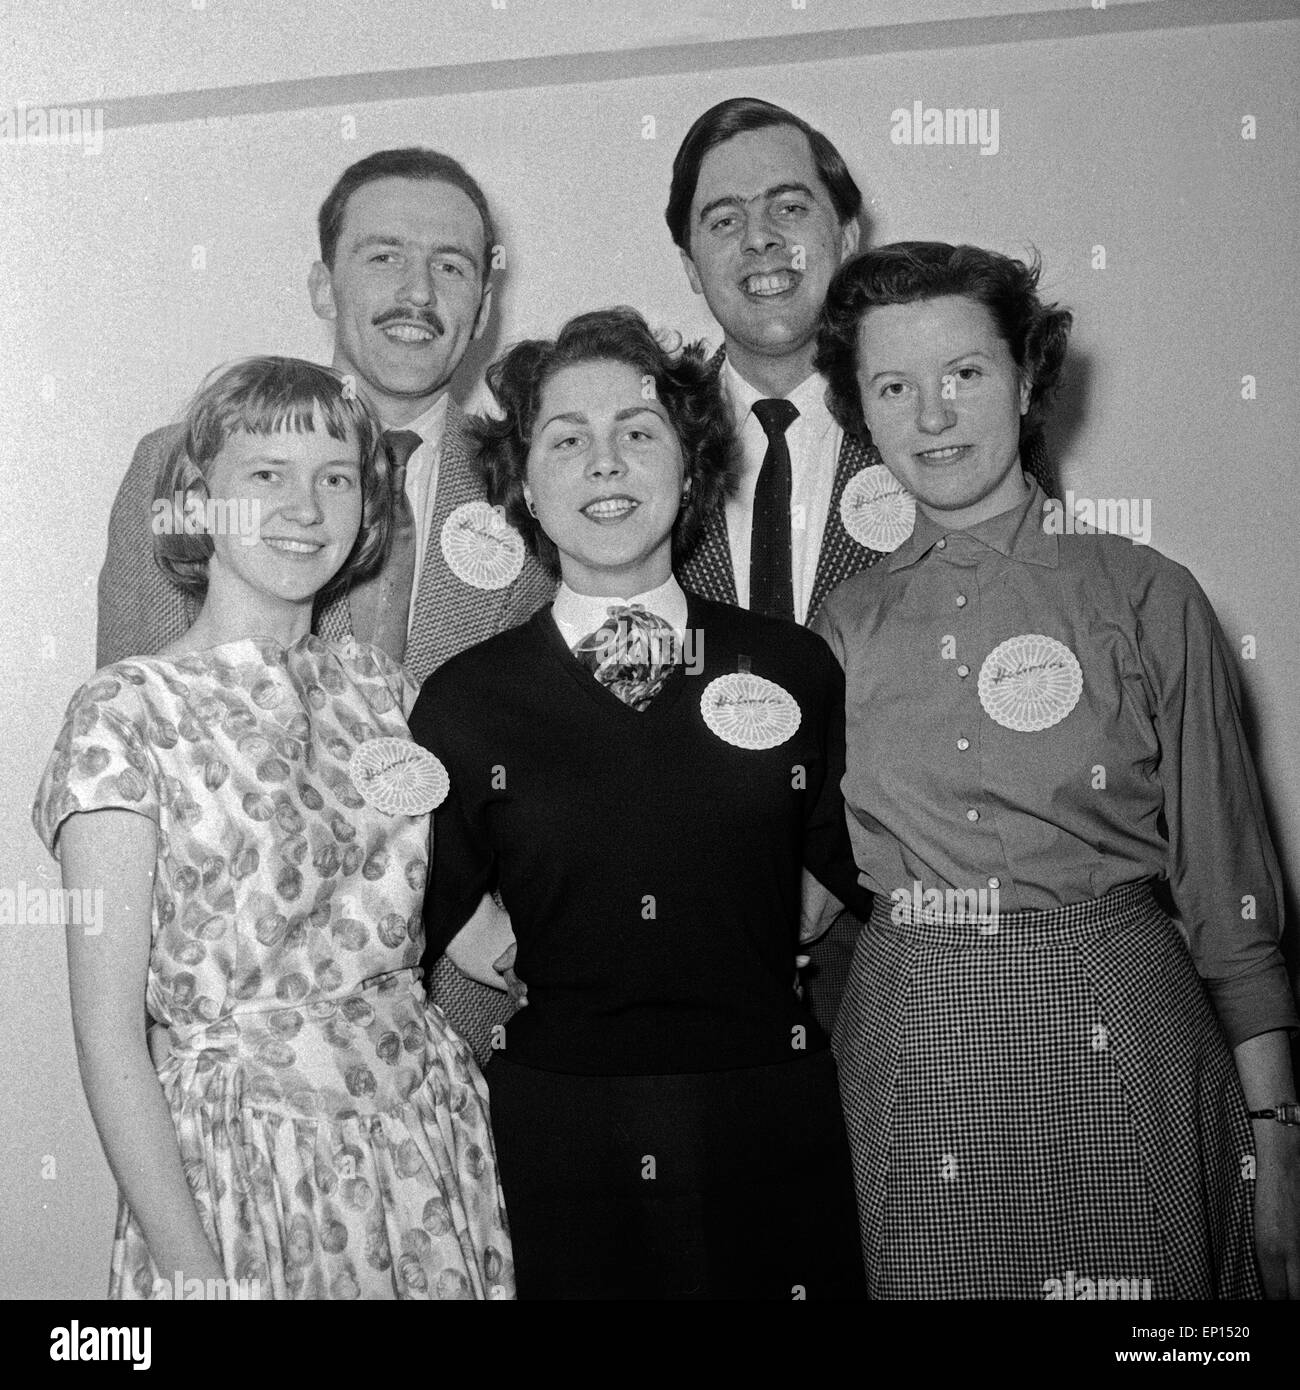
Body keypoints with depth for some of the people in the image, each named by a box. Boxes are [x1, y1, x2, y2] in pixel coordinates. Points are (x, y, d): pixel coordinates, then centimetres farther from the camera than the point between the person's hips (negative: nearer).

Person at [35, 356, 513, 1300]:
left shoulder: (377, 685, 4)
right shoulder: (128, 714, -11)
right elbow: (110, 1038, -12)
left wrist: (432, 811, -4)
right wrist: (193, 1268, -15)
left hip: (432, 1128, 5)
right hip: (246, 1159, -5)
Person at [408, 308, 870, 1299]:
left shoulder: (797, 669, 0)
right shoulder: (465, 702, -3)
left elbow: (857, 871, 13)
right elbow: (426, 919, 7)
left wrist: (779, 933, 2)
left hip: (770, 1134, 1)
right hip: (557, 1136, -1)